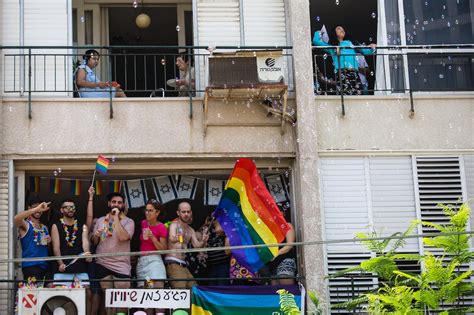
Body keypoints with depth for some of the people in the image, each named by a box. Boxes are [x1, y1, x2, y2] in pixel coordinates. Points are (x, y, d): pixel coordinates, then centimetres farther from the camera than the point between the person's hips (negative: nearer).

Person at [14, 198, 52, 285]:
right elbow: (16, 219, -23)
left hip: (45, 265, 6)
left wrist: (49, 242, 4)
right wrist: (36, 209, -26)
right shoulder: (25, 225, 1)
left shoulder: (44, 228, 19)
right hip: (30, 266, -6)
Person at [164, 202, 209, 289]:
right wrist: (175, 238, -46)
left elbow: (196, 245, 7)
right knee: (180, 292, -21)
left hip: (183, 265, 8)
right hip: (173, 263, -8)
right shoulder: (174, 225, -1)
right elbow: (171, 238, -22)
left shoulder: (191, 231, 20)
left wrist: (203, 241, -15)